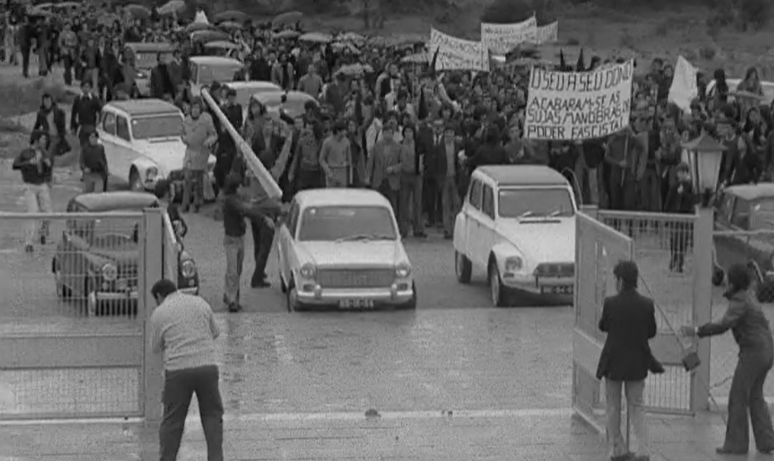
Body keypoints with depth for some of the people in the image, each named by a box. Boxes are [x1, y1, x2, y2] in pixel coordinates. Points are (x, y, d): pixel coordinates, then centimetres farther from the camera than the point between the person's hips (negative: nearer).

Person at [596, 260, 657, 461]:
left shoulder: (611, 303, -16)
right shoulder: (647, 305, -9)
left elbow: (603, 326, -1)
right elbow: (651, 332, 2)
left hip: (613, 362, -2)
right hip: (637, 364, 2)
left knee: (613, 408, 13)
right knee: (637, 407, 12)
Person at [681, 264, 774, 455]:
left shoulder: (740, 302, -17)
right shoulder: (748, 295, 12)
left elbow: (724, 325, -30)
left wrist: (696, 331, -29)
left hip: (753, 352, -10)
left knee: (738, 398, 0)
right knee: (755, 397, 18)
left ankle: (736, 443, 5)